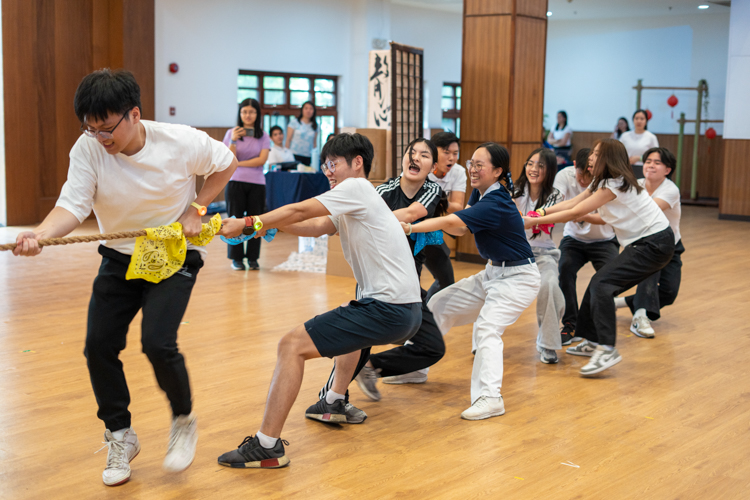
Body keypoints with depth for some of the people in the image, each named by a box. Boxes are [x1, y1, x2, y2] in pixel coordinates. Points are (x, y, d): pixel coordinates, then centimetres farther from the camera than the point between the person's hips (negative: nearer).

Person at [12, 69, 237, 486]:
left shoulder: (182, 142, -20)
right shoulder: (88, 149, -17)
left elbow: (226, 163, -1)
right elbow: (73, 205, -27)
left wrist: (196, 209, -10)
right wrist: (39, 235, -47)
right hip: (119, 257, 3)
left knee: (158, 342, -20)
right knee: (99, 346, -2)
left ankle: (185, 420, 10)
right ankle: (120, 437, 21)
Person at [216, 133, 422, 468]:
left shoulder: (356, 188, -7)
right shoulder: (352, 207, 22)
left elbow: (299, 211, -11)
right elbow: (316, 227, 15)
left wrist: (248, 224, -5)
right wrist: (270, 223, 2)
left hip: (387, 311, -11)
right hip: (407, 311, 11)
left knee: (292, 346, -13)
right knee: (352, 325, 42)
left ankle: (267, 446, -14)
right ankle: (335, 403, 49)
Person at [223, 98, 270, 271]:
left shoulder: (263, 137, 4)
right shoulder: (231, 133, 3)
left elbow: (262, 160, -7)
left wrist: (238, 164, -8)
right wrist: (233, 140, -15)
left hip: (257, 183, 1)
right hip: (236, 182, 0)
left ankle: (253, 258, 11)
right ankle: (236, 258, 10)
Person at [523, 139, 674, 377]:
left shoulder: (614, 185, -17)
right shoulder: (602, 183, 13)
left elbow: (575, 213, -18)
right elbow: (572, 203, 6)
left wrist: (534, 221, -15)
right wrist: (541, 212, -5)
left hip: (656, 244, -10)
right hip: (643, 242, 10)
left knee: (602, 283, -18)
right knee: (600, 284, 9)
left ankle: (607, 349, -23)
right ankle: (593, 341, 18)